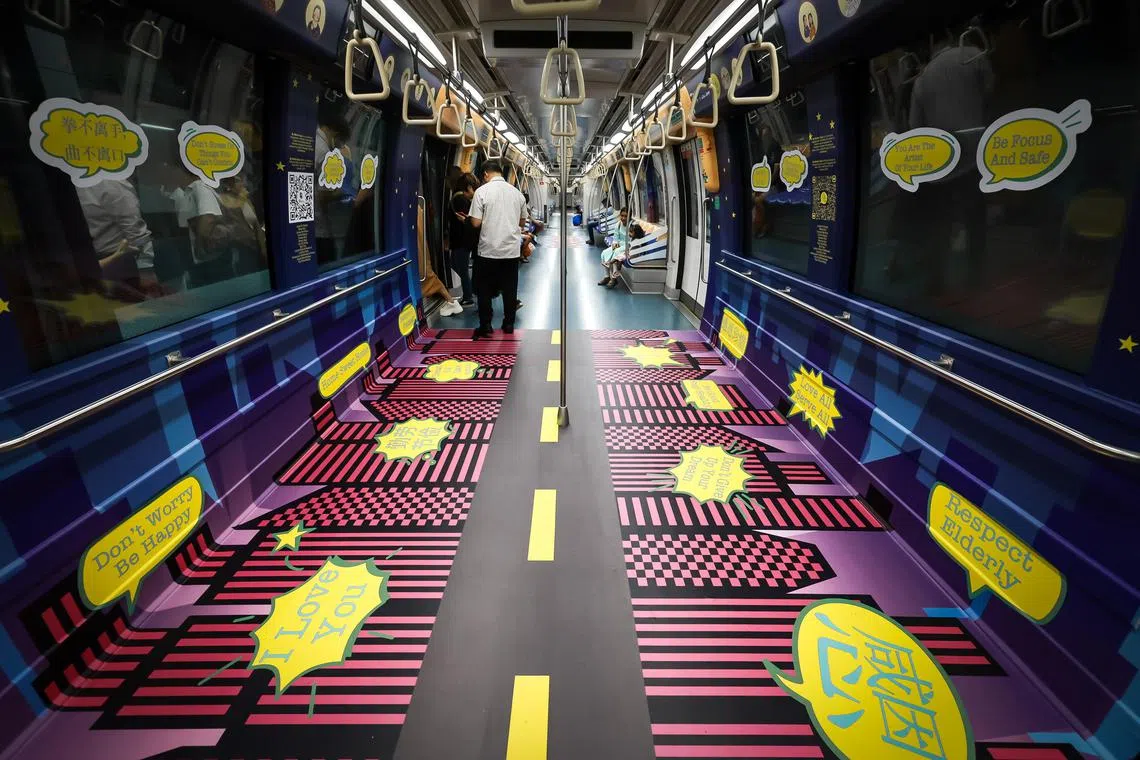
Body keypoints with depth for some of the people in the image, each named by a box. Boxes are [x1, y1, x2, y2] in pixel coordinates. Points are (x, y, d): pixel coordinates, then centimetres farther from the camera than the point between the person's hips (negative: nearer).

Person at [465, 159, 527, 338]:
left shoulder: (482, 191, -7)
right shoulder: (517, 193, 5)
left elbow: (476, 222, -9)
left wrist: (487, 220, 11)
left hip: (489, 249, -3)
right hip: (512, 249, 3)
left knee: (485, 289, 8)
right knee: (510, 288, 10)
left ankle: (485, 326, 10)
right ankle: (509, 324, 16)